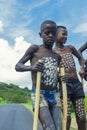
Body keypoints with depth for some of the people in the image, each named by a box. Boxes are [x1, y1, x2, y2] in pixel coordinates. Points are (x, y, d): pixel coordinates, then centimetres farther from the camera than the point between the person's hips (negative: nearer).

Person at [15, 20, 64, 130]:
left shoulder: (57, 56, 13)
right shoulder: (34, 49, -2)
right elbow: (17, 66, -1)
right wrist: (31, 67, -21)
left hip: (55, 94, 6)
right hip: (39, 94, -5)